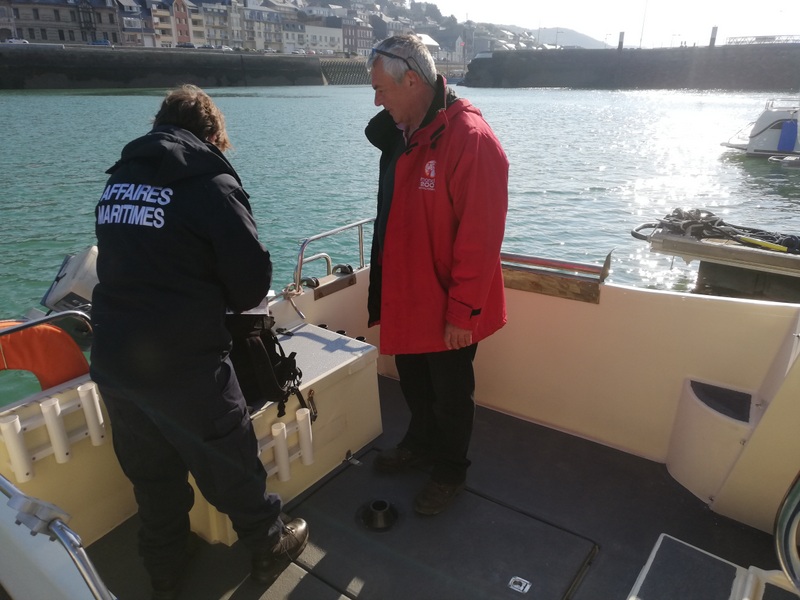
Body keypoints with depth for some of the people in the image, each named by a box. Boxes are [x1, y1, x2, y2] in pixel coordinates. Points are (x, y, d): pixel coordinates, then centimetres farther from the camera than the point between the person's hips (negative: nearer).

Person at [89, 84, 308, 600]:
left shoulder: (118, 181, 9)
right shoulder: (210, 184, -11)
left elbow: (128, 264, 15)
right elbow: (254, 280, -12)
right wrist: (223, 301, 9)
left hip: (112, 359, 7)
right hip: (183, 365, -6)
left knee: (152, 474, 22)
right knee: (230, 466, 13)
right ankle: (270, 547, 35)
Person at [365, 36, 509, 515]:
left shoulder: (470, 140, -23)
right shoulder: (400, 135, 4)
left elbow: (480, 238, -24)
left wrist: (462, 313, -21)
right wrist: (385, 287, 14)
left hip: (447, 313, -8)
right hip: (406, 299, 8)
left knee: (449, 395, 14)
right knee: (414, 382, 25)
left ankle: (450, 472, 37)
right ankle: (420, 444, 50)